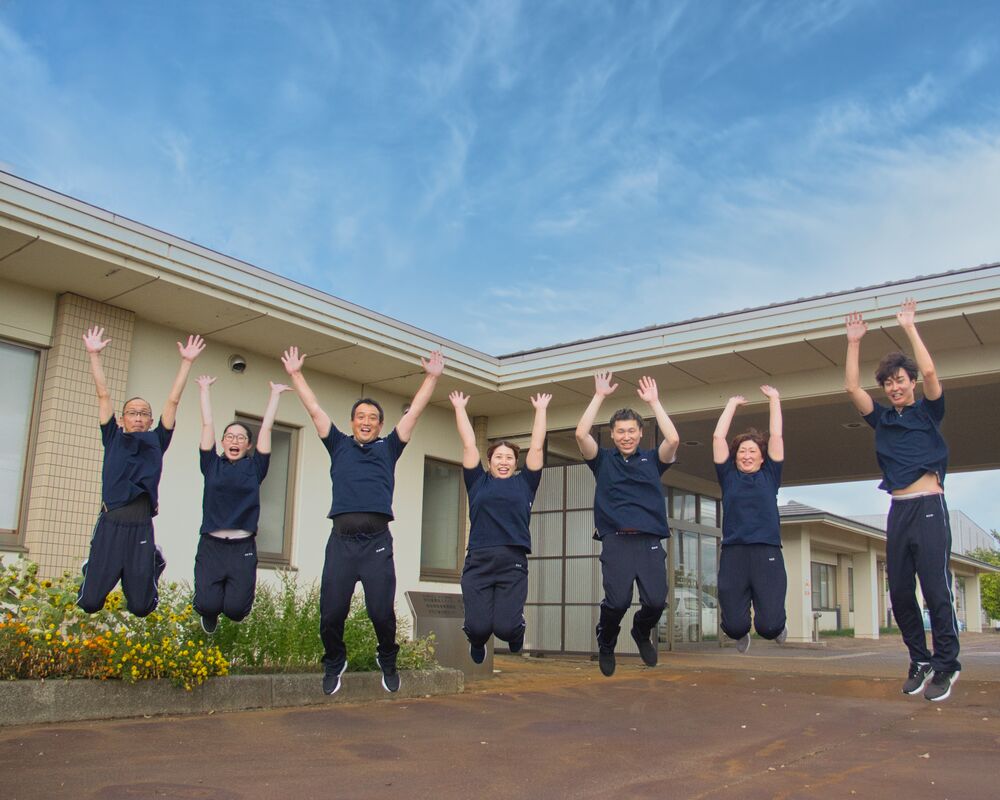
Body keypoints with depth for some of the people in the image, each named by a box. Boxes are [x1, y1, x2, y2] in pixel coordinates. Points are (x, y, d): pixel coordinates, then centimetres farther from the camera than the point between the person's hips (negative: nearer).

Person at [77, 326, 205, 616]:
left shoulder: (156, 441, 13)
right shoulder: (113, 438, 12)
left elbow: (172, 401, 9)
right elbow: (103, 395, 8)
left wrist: (186, 363, 6)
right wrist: (94, 355, 4)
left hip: (142, 527, 0)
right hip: (110, 524, 0)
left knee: (140, 608, 5)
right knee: (90, 603, 1)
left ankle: (154, 563, 38)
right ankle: (92, 570, 36)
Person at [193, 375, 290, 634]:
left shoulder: (254, 467, 9)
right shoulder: (212, 465, 9)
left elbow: (266, 428, 10)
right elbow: (207, 424, 11)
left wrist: (275, 394, 14)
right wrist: (204, 390, 16)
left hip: (243, 547, 0)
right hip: (211, 545, 0)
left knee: (235, 609, -11)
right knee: (208, 605, -14)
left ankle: (232, 592, 28)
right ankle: (210, 617, 25)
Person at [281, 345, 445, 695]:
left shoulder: (388, 447, 19)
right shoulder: (339, 445, 20)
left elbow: (414, 411, 19)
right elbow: (315, 410, 21)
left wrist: (432, 377, 18)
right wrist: (295, 374, 22)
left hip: (377, 540, -1)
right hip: (341, 538, 1)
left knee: (381, 611, -5)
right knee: (331, 612, -1)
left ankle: (388, 660, 23)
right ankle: (334, 662, 27)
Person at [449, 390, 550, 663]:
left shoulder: (524, 483, 16)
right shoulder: (478, 482, 16)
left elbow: (536, 446, 18)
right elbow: (468, 445, 17)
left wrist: (540, 410, 24)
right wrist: (459, 408, 24)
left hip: (513, 562, 0)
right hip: (478, 561, 0)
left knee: (505, 627, -12)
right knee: (478, 626, -11)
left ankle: (516, 633, 27)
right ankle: (478, 641, 28)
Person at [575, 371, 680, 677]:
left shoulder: (652, 460, 16)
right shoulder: (603, 460, 14)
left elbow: (673, 439, -2)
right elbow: (581, 434, -2)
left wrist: (654, 401, 3)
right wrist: (599, 396, 2)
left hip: (650, 542, 1)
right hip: (616, 541, -1)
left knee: (656, 601, -12)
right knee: (618, 600, -16)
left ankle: (642, 633, 25)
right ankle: (606, 644, 17)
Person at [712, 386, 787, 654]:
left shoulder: (769, 476, 13)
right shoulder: (728, 476, 13)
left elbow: (776, 436, 10)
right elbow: (718, 437, 9)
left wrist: (774, 399, 16)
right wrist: (733, 403, 18)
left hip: (767, 553, 0)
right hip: (733, 554, 0)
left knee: (769, 626, -10)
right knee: (734, 626, -7)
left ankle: (777, 627, 29)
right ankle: (741, 633, 33)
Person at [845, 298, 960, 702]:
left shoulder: (928, 412, 5)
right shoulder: (882, 419, 15)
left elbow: (929, 371, -10)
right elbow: (852, 387, 8)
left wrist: (909, 327, -6)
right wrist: (854, 342, 7)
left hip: (929, 506, -4)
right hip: (898, 510, 5)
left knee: (936, 589, -8)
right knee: (900, 592, 4)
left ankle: (946, 666, 2)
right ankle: (920, 661, 17)